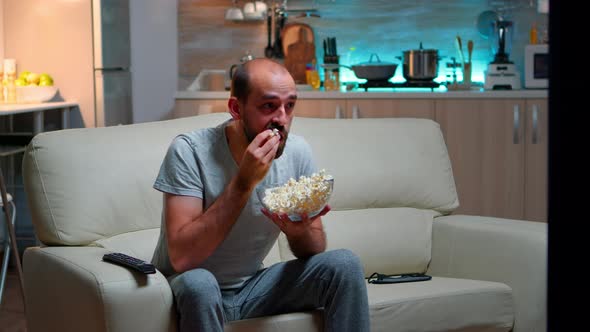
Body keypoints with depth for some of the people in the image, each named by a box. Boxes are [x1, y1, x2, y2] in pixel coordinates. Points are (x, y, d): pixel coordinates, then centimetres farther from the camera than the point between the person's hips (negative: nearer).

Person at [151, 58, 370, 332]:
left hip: (252, 285, 4)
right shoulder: (189, 150, -22)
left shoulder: (297, 151, -9)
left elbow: (312, 252, -1)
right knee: (198, 283, -37)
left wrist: (300, 230, -26)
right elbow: (181, 257, -30)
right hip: (190, 289, -4)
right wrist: (244, 182, -34)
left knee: (344, 265, -15)